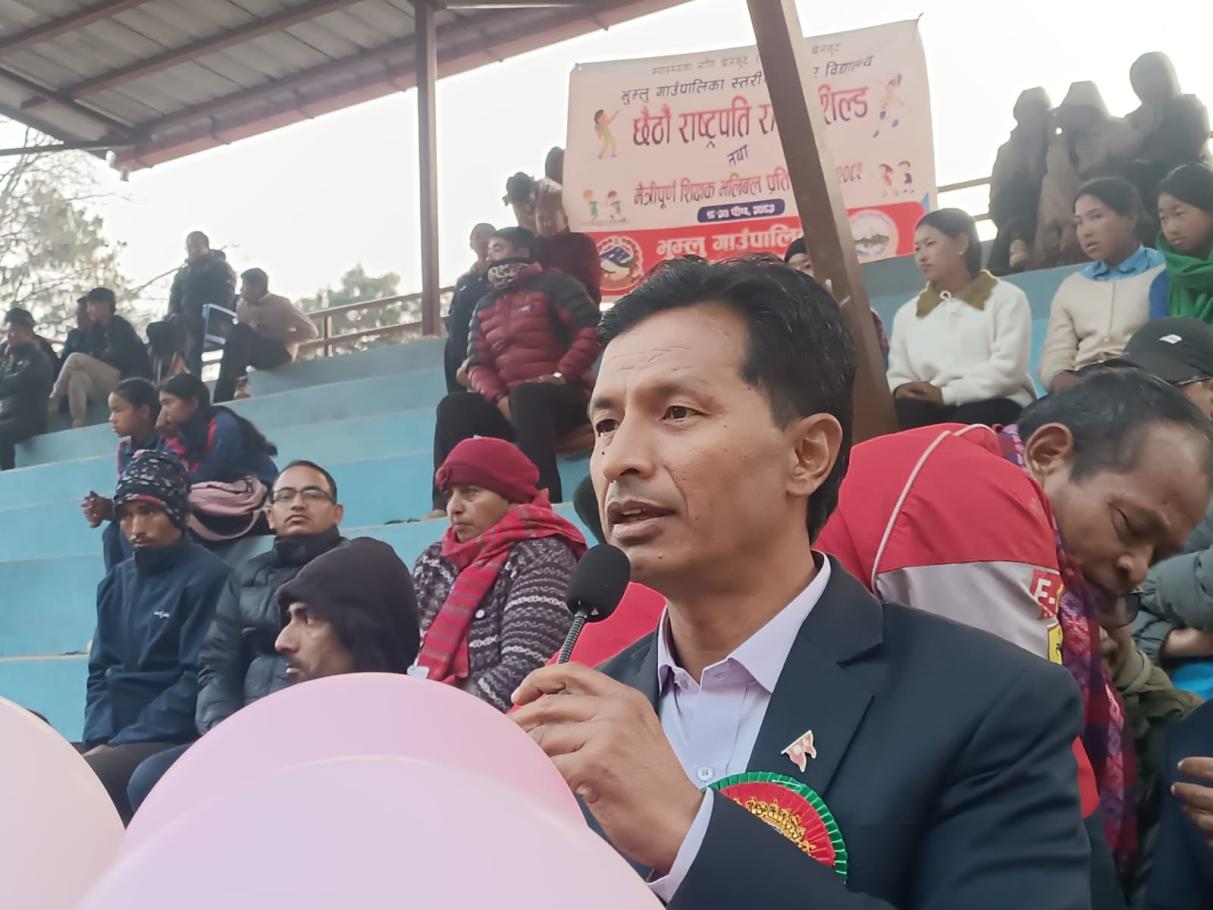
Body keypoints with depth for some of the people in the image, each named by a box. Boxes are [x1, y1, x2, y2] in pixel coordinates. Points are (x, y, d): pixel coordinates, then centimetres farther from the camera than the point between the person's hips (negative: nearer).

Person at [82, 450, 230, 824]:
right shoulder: (116, 582, 16)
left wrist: (122, 743, -14)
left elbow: (197, 682, -12)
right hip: (115, 739, 7)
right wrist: (100, 739, -3)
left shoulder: (207, 577, -6)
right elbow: (100, 672, 15)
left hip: (170, 741, -7)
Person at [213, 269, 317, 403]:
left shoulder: (280, 304, -5)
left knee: (242, 332, -27)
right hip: (255, 353, 6)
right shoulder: (242, 305, 11)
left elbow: (310, 331, -9)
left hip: (280, 353, -6)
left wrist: (280, 337, -13)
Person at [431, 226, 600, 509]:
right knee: (452, 408, -15)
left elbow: (592, 331, -13)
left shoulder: (553, 284, 1)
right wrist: (499, 399, -9)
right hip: (509, 405, 6)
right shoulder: (484, 307, 20)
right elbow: (477, 364, 11)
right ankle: (446, 503, -21)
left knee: (525, 396, -37)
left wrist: (559, 377, -20)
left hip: (566, 397, -6)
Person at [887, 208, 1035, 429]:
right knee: (905, 415, -33)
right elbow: (897, 375, 14)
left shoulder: (1005, 297, 9)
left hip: (995, 404, -3)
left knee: (967, 423, -39)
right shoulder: (907, 314, 24)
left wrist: (945, 394, -16)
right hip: (933, 409, 3)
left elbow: (1007, 368, -6)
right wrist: (900, 390, -12)